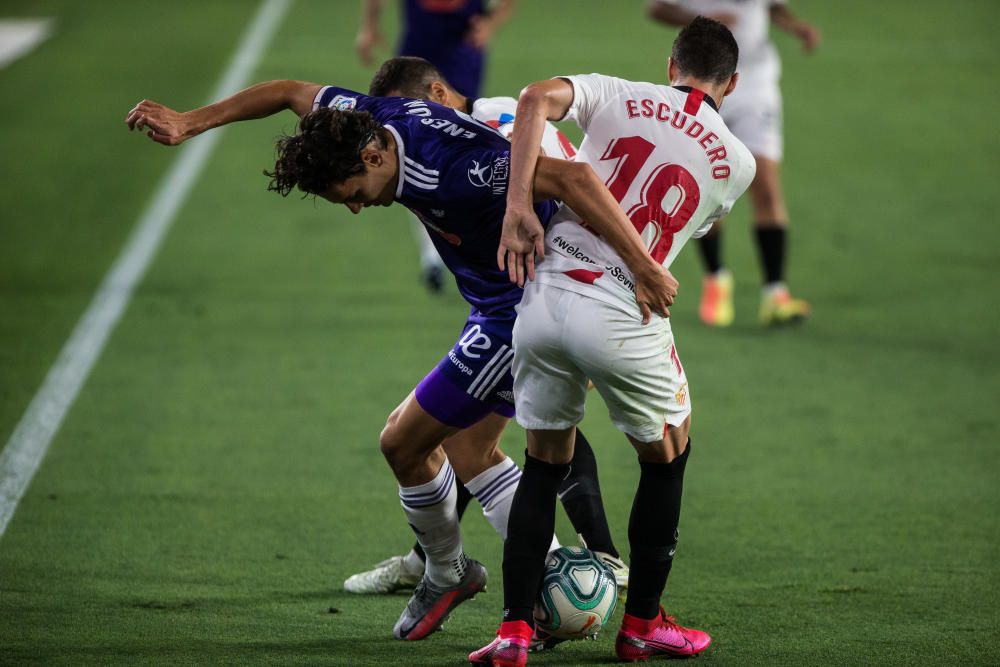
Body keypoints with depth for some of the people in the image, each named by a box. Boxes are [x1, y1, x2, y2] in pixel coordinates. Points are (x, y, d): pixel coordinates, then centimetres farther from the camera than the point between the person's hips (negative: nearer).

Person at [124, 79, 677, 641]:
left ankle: (445, 573, 25)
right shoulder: (375, 116, -8)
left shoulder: (452, 172, -34)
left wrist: (643, 268, -42)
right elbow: (290, 93, 9)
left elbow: (572, 177, -41)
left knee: (403, 443, 2)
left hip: (518, 315, -9)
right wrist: (188, 124, 7)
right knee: (466, 447, 18)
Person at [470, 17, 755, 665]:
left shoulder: (618, 95, 10)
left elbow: (539, 98, -9)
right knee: (667, 458, 22)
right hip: (623, 317, -2)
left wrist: (519, 206, -12)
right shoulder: (737, 162, 10)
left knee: (544, 464, 17)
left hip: (546, 293, 2)